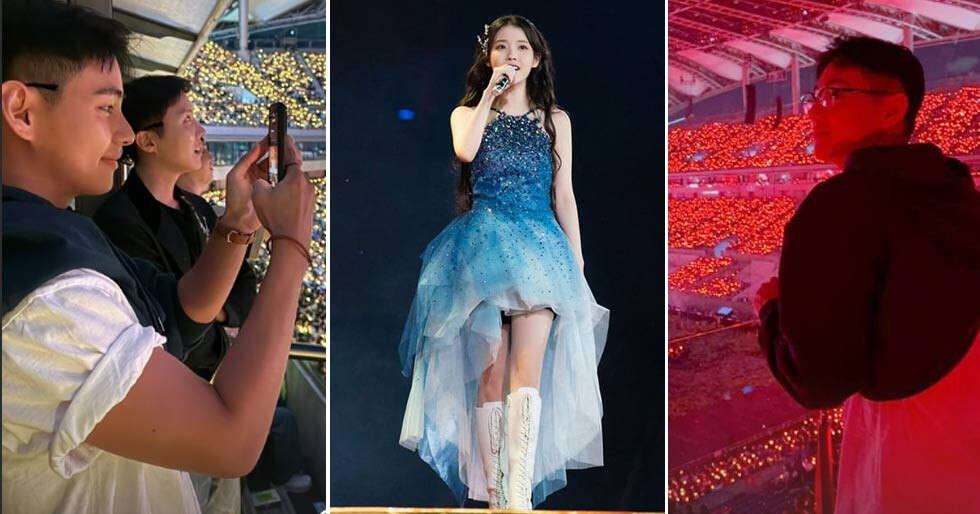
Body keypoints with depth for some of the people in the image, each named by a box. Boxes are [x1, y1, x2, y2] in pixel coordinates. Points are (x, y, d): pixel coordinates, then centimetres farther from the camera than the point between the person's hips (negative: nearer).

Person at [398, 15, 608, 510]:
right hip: (484, 246, 0)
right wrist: (490, 94, -3)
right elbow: (465, 152, -12)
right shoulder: (468, 113, 13)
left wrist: (577, 265, 7)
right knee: (490, 375, -3)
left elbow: (564, 195, 13)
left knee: (527, 372, -14)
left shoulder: (555, 119, 15)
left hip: (540, 245, 0)